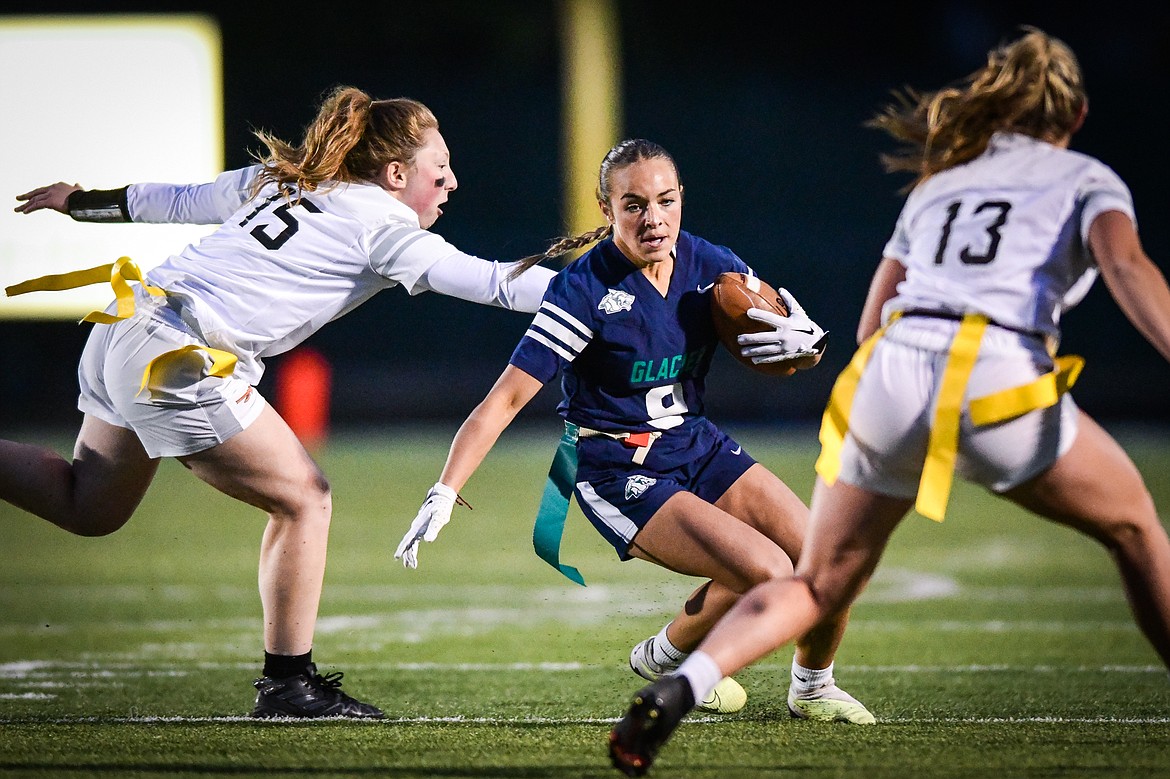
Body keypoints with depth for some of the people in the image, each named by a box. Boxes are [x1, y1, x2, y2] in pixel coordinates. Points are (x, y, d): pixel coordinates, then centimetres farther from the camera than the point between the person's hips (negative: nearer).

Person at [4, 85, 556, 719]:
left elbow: (184, 201, 27)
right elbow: (494, 284, -9)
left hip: (126, 329, 9)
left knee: (89, 506, 24)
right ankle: (287, 684, 6)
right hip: (179, 362, -9)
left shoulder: (279, 180, 17)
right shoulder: (382, 223, -6)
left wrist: (82, 201, 39)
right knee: (302, 498, 1)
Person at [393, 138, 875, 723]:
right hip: (617, 471, -6)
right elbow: (506, 398, -20)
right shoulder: (584, 289, -19)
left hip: (698, 448, 6)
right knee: (767, 572, -25)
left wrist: (805, 341, -15)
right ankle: (666, 657, 5)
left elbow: (783, 348, 11)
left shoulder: (709, 264, -3)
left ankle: (812, 687, 20)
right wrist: (444, 494, -29)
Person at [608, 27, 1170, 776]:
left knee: (819, 583, 12)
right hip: (1002, 380, -3)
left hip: (890, 374, 3)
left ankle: (681, 685, -12)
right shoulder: (1089, 179, 19)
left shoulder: (940, 180, 31)